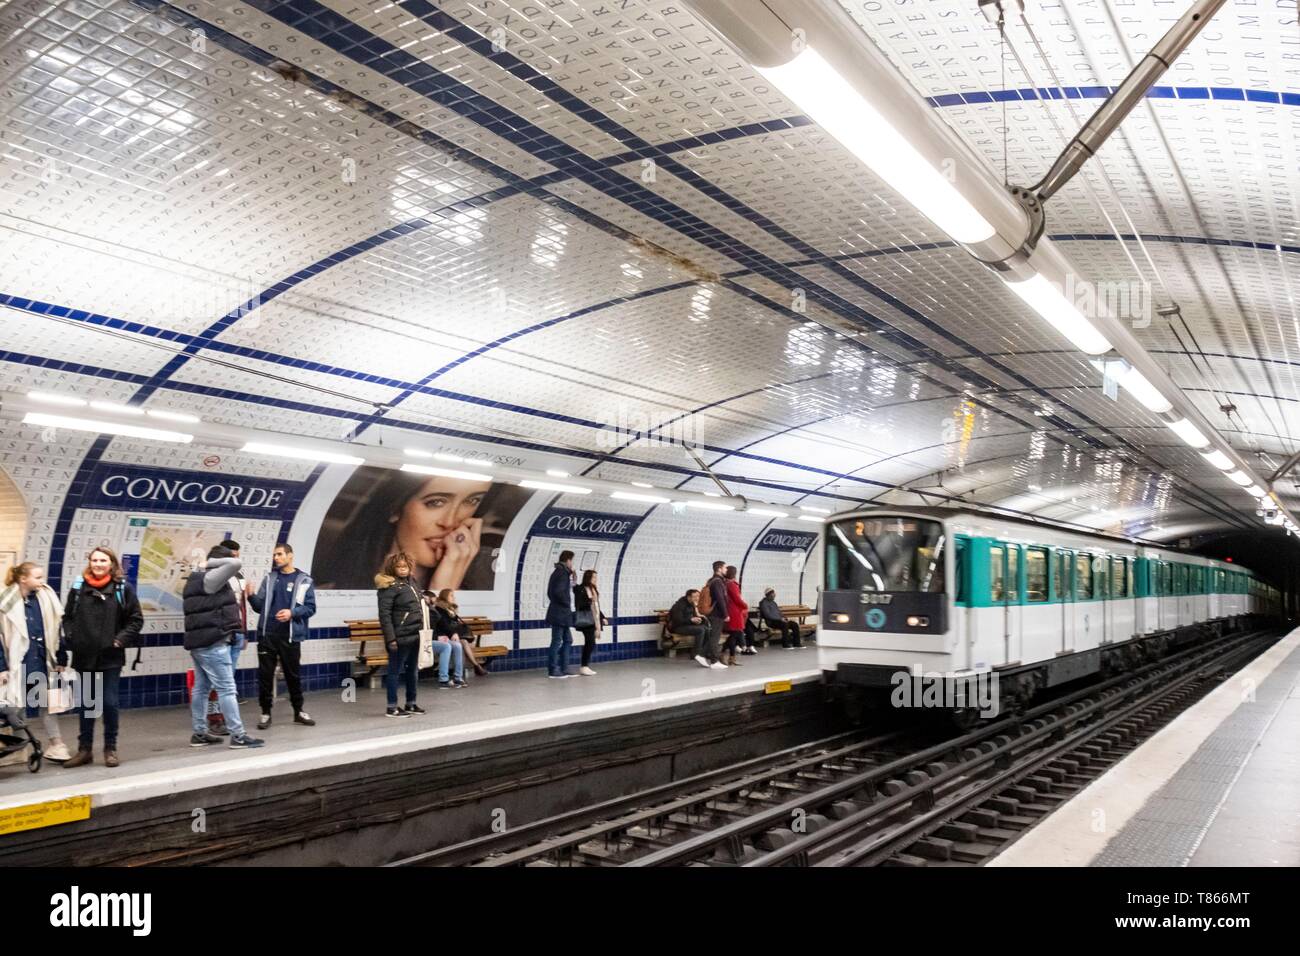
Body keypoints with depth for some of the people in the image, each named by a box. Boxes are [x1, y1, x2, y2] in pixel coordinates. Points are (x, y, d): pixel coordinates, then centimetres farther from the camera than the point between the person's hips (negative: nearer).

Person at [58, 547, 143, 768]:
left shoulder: (123, 589, -1)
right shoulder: (78, 587, 4)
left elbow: (135, 619, 1)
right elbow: (67, 617, 10)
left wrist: (120, 639, -9)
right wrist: (70, 637, -4)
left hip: (111, 657, -2)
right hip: (84, 656, 2)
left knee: (109, 703, 1)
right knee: (86, 704, 12)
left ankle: (110, 749, 15)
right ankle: (84, 749, 22)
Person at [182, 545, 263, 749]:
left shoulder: (197, 580, 18)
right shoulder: (209, 579, -13)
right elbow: (234, 564, -24)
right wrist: (210, 562, -12)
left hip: (199, 642, 10)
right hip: (212, 643, -10)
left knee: (201, 688, 13)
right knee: (226, 689, -7)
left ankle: (199, 733, 20)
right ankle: (238, 735, -6)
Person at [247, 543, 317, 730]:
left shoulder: (304, 580, 2)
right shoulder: (269, 578, 10)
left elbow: (310, 607, -2)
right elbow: (260, 606, 9)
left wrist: (292, 612, -17)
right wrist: (251, 596, -10)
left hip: (290, 636, -2)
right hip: (267, 634, 2)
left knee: (293, 674, 7)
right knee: (265, 674, 3)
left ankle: (299, 711, 19)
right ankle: (265, 713, 13)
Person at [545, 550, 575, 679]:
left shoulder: (557, 572, 16)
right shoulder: (563, 573, -14)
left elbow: (550, 592, 18)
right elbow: (558, 591, -25)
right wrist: (567, 603, -12)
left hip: (561, 614, 10)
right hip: (560, 613, -10)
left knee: (567, 640, 14)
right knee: (557, 641, -4)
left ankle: (563, 669, 17)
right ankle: (553, 671, 2)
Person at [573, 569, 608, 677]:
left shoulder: (594, 589, 14)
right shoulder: (580, 589, -7)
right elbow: (578, 605, -12)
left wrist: (603, 617, 19)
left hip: (594, 621, 7)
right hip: (586, 620, -7)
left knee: (590, 644, 6)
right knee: (590, 643, -10)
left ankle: (586, 666, 9)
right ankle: (584, 667, -6)